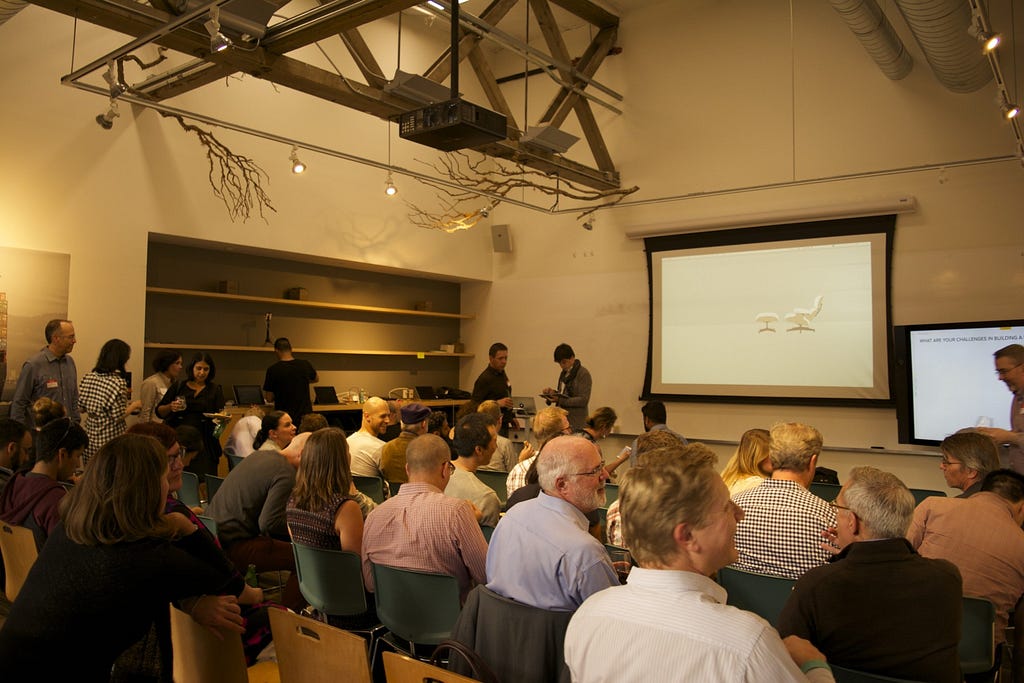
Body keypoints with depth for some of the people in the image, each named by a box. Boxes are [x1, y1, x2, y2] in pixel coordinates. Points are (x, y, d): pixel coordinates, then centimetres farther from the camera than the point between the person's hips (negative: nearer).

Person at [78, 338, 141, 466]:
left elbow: (81, 407, 9)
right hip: (110, 438, -7)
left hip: (91, 436, 7)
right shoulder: (118, 382, -17)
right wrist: (135, 405, 1)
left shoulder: (88, 376, 3)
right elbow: (119, 416, -16)